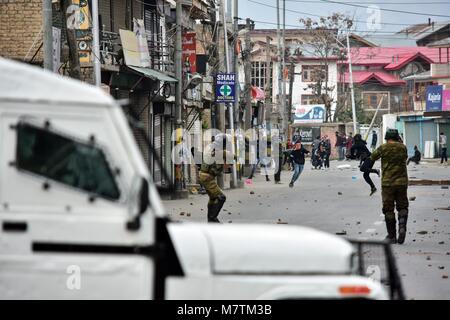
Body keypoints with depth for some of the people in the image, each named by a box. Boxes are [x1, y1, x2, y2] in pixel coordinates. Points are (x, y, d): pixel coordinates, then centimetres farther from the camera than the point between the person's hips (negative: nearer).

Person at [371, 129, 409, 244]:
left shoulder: (383, 148, -7)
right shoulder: (403, 148, 1)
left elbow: (372, 158, 7)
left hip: (387, 183, -2)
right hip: (402, 182, 2)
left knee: (388, 209, 6)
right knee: (402, 207, 14)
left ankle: (392, 236, 7)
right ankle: (402, 227, -11)